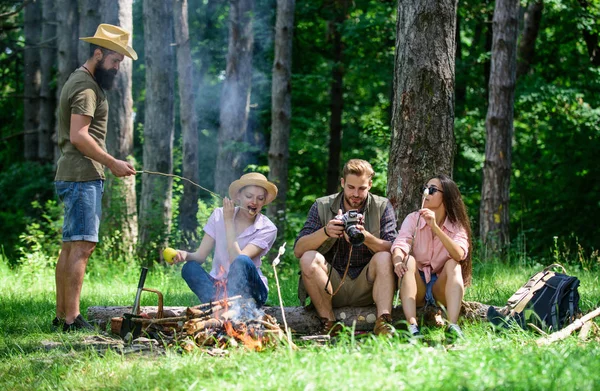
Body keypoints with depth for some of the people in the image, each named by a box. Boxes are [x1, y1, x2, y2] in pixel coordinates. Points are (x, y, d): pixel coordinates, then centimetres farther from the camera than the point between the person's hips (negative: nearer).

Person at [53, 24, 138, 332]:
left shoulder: (81, 81, 21)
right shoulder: (86, 87, -12)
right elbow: (79, 136, -22)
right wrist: (112, 163, -18)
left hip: (72, 176, 11)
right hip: (83, 176, -11)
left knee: (70, 247, 10)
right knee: (82, 246, -13)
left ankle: (61, 316, 12)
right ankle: (71, 319, -16)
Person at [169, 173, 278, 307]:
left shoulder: (267, 229, -7)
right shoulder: (219, 215, 1)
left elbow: (237, 259, -20)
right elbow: (200, 256, -4)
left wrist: (229, 221, -17)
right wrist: (184, 255, -27)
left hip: (248, 291, -2)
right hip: (218, 286, 2)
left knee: (242, 262, -33)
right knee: (190, 268, -26)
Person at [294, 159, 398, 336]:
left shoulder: (382, 207, 1)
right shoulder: (322, 207, 1)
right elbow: (298, 250, -10)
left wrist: (366, 237, -33)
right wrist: (325, 232, -29)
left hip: (365, 287, 0)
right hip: (331, 286, 0)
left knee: (383, 258, -25)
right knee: (309, 259, -24)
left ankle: (383, 321, -38)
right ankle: (329, 322, -25)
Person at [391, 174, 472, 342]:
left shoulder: (457, 226, -1)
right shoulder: (413, 219, 2)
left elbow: (459, 255, -23)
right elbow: (399, 244, -17)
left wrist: (435, 227, -33)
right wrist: (398, 260, -41)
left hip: (441, 288, 0)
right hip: (416, 288, 0)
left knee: (453, 264, -26)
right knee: (408, 260, -26)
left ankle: (453, 326, -45)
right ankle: (412, 325, -45)